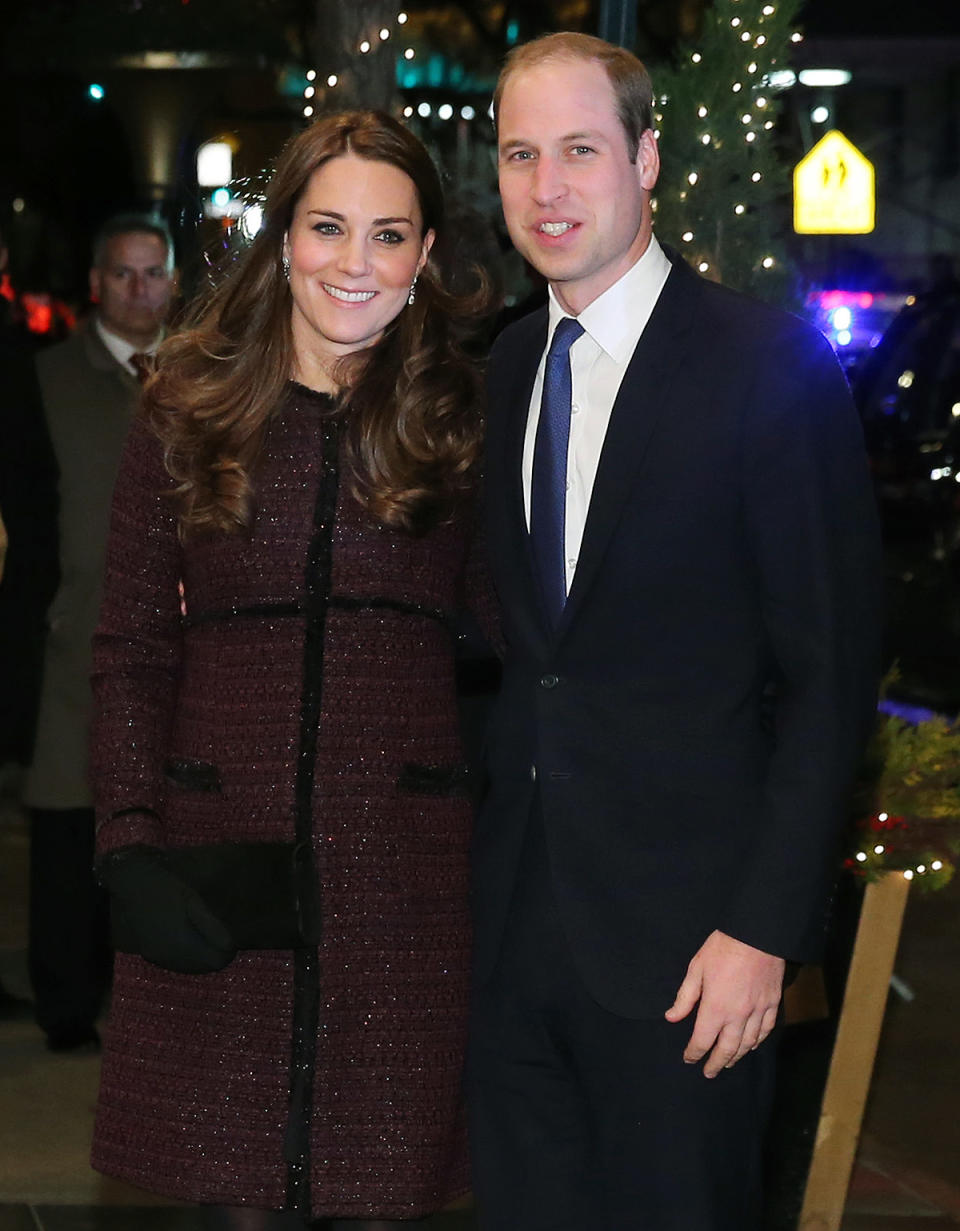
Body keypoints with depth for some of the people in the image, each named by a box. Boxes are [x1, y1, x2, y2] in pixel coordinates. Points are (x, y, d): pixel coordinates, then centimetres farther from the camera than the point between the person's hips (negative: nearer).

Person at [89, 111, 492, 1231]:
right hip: (215, 854, 0)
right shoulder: (190, 415, 5)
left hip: (403, 864, 0)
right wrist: (132, 849, -6)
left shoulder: (462, 421, 4)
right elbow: (130, 655, 5)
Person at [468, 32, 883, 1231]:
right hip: (516, 908, 6)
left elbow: (828, 672, -11)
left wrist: (764, 927, -16)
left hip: (680, 928, -6)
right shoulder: (511, 367, 10)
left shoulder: (769, 365, -10)